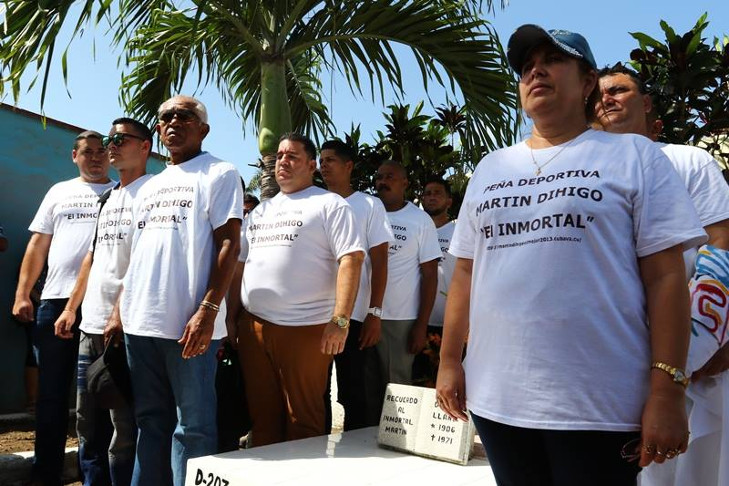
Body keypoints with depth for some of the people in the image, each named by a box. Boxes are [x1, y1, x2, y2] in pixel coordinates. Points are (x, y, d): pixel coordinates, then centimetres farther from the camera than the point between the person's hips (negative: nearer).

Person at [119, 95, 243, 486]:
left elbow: (228, 245, -9)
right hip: (139, 322, 7)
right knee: (149, 421, 16)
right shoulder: (149, 187, 21)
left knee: (191, 426, 1)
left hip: (188, 324, -7)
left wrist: (208, 310, -18)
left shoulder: (219, 174, 0)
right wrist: (120, 310, 15)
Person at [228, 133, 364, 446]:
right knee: (261, 415, 12)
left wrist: (340, 320, -18)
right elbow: (240, 265, 22)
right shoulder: (260, 211, 20)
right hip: (253, 327, 6)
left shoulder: (329, 204, 0)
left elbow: (351, 259, -10)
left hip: (306, 327, -6)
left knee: (303, 419, 2)